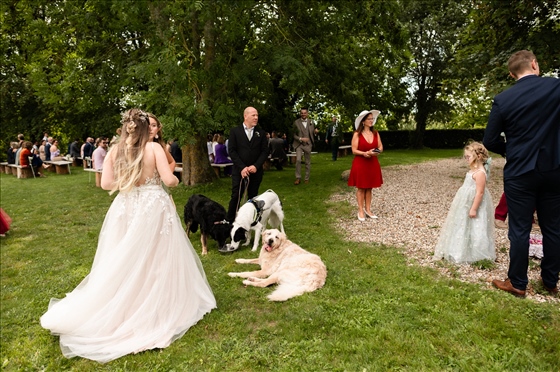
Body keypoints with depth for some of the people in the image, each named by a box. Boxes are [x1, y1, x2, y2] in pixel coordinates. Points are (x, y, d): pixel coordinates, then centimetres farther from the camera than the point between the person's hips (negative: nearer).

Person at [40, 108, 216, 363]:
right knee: (155, 260, 8)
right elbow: (169, 179, -16)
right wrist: (176, 180, 7)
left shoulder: (115, 151, 2)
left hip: (126, 209, 4)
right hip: (153, 209, -4)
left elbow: (106, 183, 1)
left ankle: (122, 308, 29)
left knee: (125, 262, 16)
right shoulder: (153, 148, -10)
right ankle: (156, 309, 19)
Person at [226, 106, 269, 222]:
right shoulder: (234, 131, 1)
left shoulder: (261, 133, 7)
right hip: (239, 171, -2)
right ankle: (230, 222, 7)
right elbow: (231, 151, -5)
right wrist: (242, 167, -14)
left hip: (256, 171, 2)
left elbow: (265, 151, 3)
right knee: (236, 197, -3)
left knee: (253, 197, 9)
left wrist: (256, 166, -12)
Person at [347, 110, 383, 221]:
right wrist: (364, 153, -25)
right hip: (360, 164, -4)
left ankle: (368, 210, 19)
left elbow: (380, 147, 7)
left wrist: (377, 151, -15)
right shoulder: (357, 134, -7)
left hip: (373, 163, 4)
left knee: (369, 187, 10)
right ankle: (361, 211, 10)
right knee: (361, 188, 2)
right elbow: (354, 150, -10)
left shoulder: (375, 133, 6)